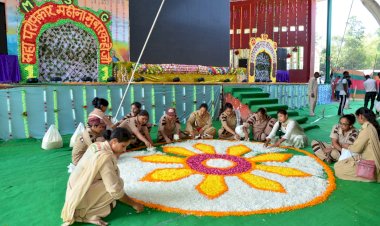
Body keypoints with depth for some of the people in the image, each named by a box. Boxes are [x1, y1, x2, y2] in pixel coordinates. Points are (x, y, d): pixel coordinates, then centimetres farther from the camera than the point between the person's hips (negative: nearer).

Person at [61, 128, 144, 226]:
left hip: (75, 191, 9)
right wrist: (134, 204, -14)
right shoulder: (105, 157, -27)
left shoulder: (97, 145, 0)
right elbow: (116, 190, -24)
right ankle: (88, 214, -9)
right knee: (118, 183, -15)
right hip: (80, 198, -9)